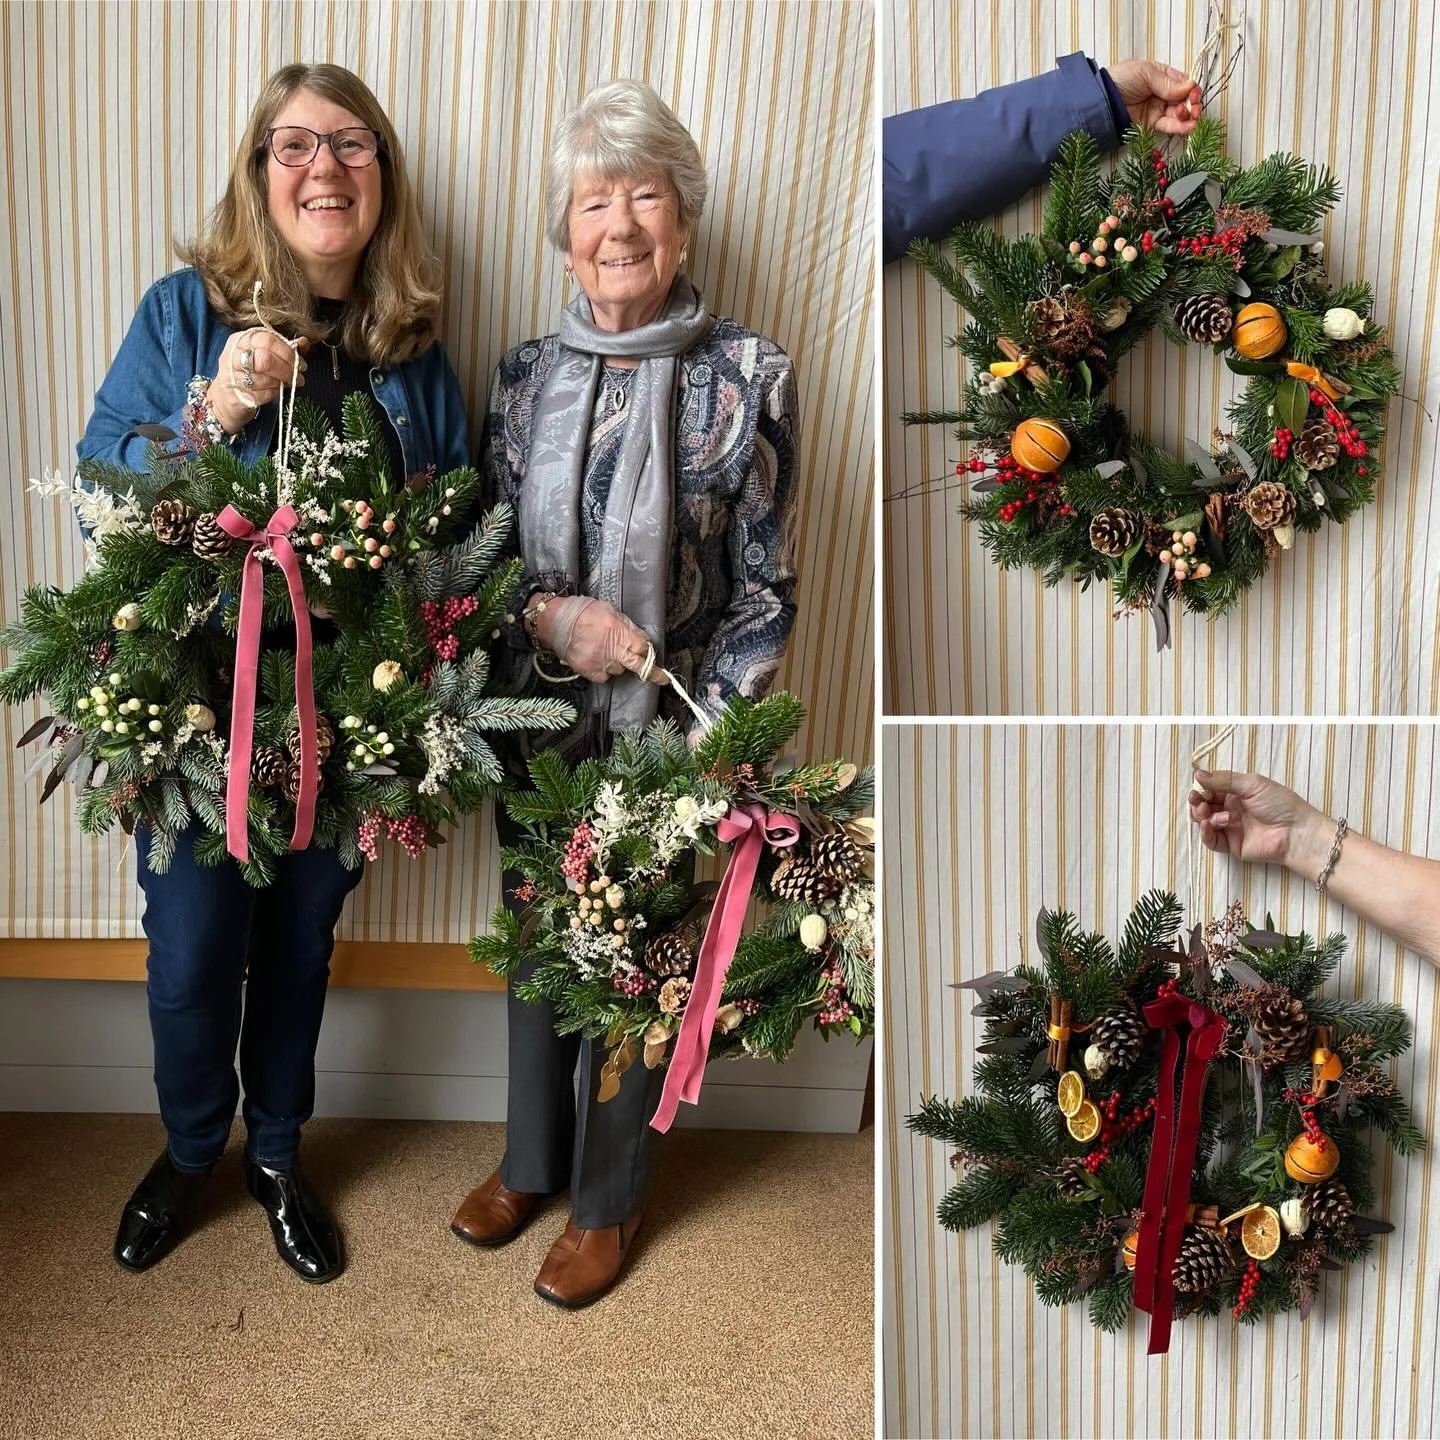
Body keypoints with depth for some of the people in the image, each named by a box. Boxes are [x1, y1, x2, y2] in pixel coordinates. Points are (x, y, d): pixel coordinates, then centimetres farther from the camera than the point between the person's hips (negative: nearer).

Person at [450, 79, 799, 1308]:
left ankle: (609, 1200, 37)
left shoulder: (747, 377, -11)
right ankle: (532, 1161, 45)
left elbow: (764, 593, -10)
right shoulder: (527, 374, 0)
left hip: (663, 737, -3)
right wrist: (552, 616, -16)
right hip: (538, 726, 4)